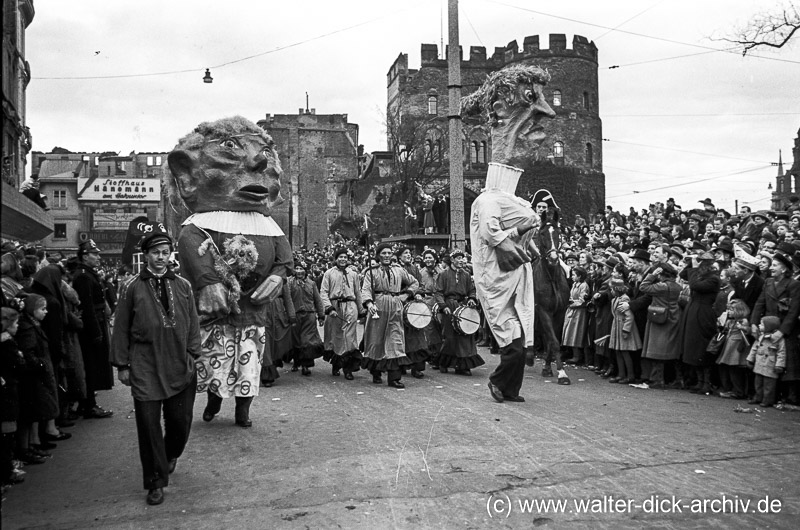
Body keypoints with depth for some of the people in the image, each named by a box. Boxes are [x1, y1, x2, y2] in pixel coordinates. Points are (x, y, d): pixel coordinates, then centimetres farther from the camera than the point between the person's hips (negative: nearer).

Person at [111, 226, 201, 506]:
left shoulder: (183, 286, 8)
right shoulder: (132, 287, 0)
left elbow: (193, 323, 12)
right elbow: (121, 328, 3)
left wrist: (192, 355, 4)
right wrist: (122, 365, 1)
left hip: (180, 368, 3)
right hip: (145, 370, -2)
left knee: (181, 420, 8)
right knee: (149, 425, 1)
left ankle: (170, 455, 41)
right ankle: (156, 482, 15)